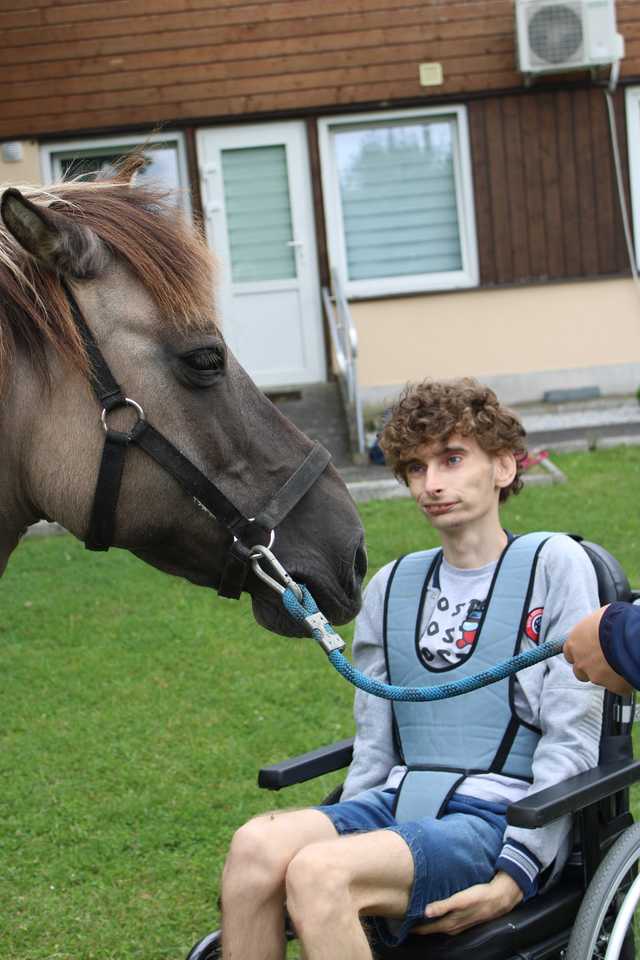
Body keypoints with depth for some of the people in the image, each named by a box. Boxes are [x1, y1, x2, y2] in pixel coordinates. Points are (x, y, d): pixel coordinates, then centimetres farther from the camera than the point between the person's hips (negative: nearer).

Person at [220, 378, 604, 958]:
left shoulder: (554, 564, 3)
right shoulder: (392, 586, 19)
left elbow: (571, 740, -4)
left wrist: (515, 875, -13)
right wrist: (344, 834, 3)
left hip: (498, 815, -5)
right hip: (397, 803, 5)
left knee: (317, 873, -32)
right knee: (258, 844, -27)